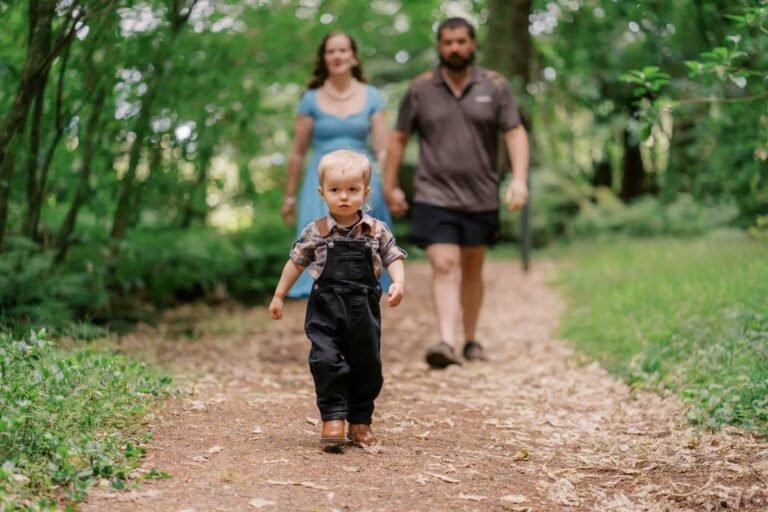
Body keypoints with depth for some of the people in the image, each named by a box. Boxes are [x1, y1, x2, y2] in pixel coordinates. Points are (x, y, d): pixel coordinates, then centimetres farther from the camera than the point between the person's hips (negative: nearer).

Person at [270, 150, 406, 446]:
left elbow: (394, 259, 5)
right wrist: (278, 296, 13)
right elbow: (296, 263, 9)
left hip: (364, 309, 2)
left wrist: (398, 283, -14)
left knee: (367, 365, 8)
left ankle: (361, 421, 22)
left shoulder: (377, 231, 2)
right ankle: (333, 418, -4)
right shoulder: (315, 233, 0)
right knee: (326, 362, -13)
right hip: (326, 308, -1)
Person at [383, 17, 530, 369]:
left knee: (472, 271, 14)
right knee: (444, 266, -15)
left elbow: (515, 133, -4)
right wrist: (390, 186, 7)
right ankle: (446, 343, -25)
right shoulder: (420, 89, 2)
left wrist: (519, 179, -17)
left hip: (481, 198, 2)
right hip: (434, 197, -1)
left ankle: (470, 340, 26)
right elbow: (399, 138, 8)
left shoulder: (495, 86, 1)